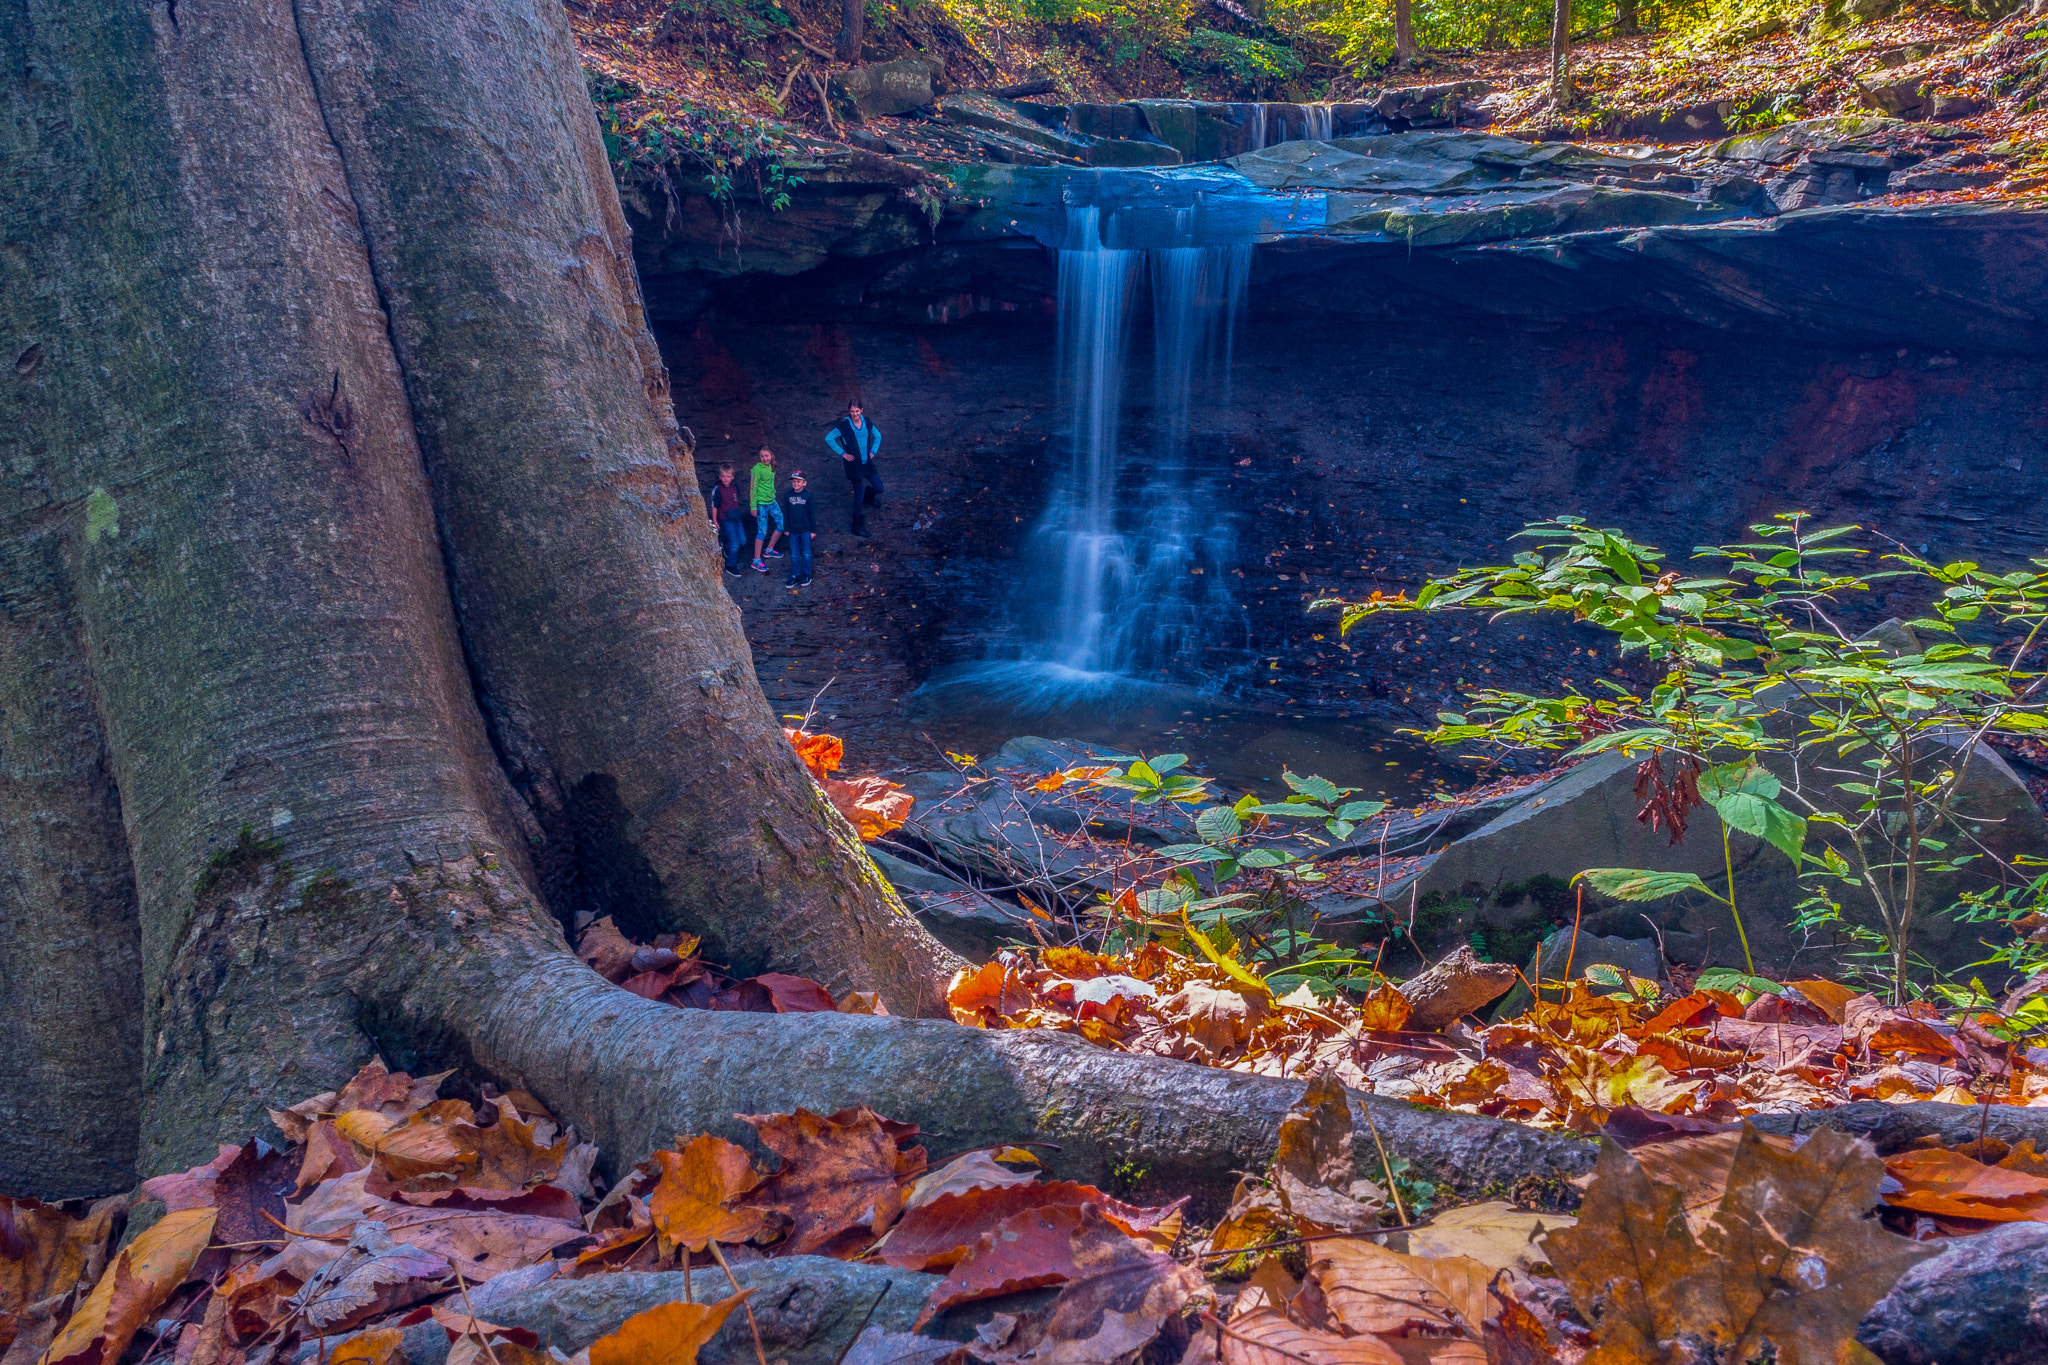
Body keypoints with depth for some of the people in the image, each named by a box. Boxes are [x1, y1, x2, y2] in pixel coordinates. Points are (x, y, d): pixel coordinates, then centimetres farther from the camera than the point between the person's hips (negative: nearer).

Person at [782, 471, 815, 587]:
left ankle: (806, 575, 18)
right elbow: (785, 513, 6)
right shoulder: (788, 496, -1)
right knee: (794, 554, 8)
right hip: (793, 530, 2)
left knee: (806, 554, 7)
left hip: (805, 530, -2)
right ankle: (795, 575, 18)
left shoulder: (807, 496, -7)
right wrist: (786, 528, 6)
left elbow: (812, 514, -2)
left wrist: (813, 529, -1)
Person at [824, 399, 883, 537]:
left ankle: (868, 495, 39)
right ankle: (858, 526, 12)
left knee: (878, 488, 1)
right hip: (853, 463, -5)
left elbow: (877, 435, 17)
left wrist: (873, 451, 6)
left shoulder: (867, 422, 0)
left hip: (867, 462, 5)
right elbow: (829, 438, -9)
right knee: (859, 493, 0)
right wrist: (842, 453, -10)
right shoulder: (844, 425, -14)